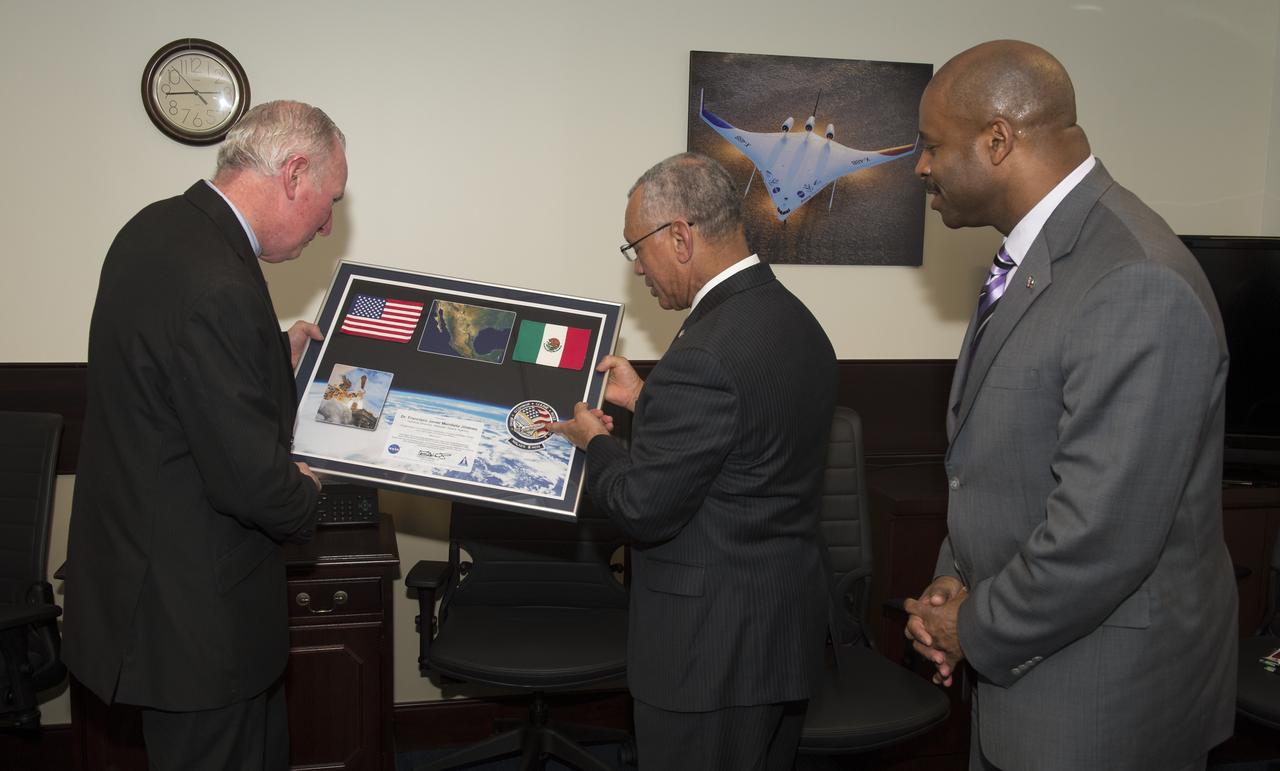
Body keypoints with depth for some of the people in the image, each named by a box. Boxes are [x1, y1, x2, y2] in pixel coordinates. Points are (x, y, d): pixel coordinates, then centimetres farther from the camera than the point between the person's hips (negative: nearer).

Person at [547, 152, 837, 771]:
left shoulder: (705, 356, -26)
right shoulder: (795, 319, 4)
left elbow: (643, 510, -20)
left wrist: (595, 440, -2)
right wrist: (647, 400, 14)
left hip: (711, 650, -9)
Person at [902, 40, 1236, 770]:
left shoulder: (1136, 285, -26)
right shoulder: (1037, 255, 5)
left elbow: (1100, 537, -28)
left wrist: (976, 630, -13)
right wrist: (955, 578, 1)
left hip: (1102, 701, -8)